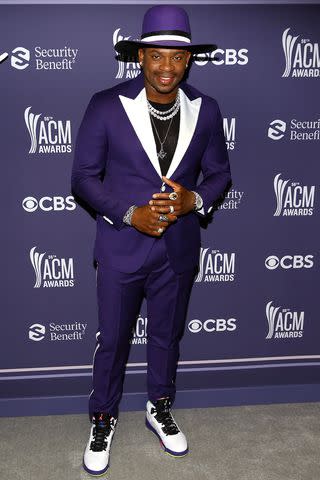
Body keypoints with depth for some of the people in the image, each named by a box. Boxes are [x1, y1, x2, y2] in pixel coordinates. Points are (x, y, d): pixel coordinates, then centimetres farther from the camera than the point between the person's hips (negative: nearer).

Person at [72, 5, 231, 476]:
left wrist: (193, 200, -16)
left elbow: (219, 172, 5)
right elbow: (84, 175, -7)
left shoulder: (205, 110, -5)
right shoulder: (106, 106, -12)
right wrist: (129, 213, -19)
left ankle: (160, 409, 46)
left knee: (167, 334, 20)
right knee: (112, 337, 13)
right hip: (121, 247, -2)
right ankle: (103, 418, 40)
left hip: (179, 250, 3)